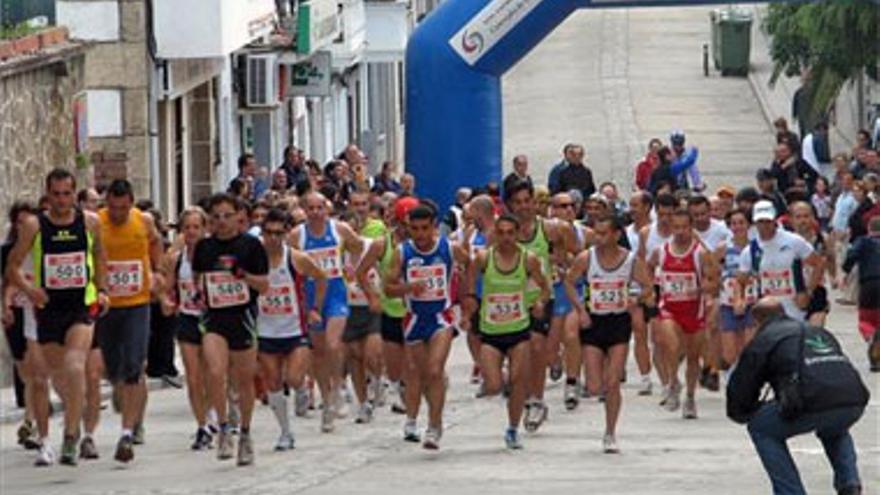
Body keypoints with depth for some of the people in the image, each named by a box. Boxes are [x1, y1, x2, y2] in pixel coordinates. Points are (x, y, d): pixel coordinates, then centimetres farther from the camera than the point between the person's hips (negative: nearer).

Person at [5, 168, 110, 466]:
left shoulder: (90, 222, 1)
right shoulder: (34, 226, -3)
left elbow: (99, 255, 19)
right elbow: (13, 266, 1)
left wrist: (101, 289, 7)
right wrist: (27, 289, -18)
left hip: (82, 307, -1)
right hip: (48, 308, 1)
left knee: (75, 367, -21)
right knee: (46, 375, 9)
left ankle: (70, 438, -17)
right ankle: (44, 441, 29)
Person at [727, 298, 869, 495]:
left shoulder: (761, 341, 16)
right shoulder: (819, 332, 33)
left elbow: (739, 391, 16)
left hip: (813, 405, -6)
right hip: (854, 405, 6)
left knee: (761, 429, 19)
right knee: (834, 430, 40)